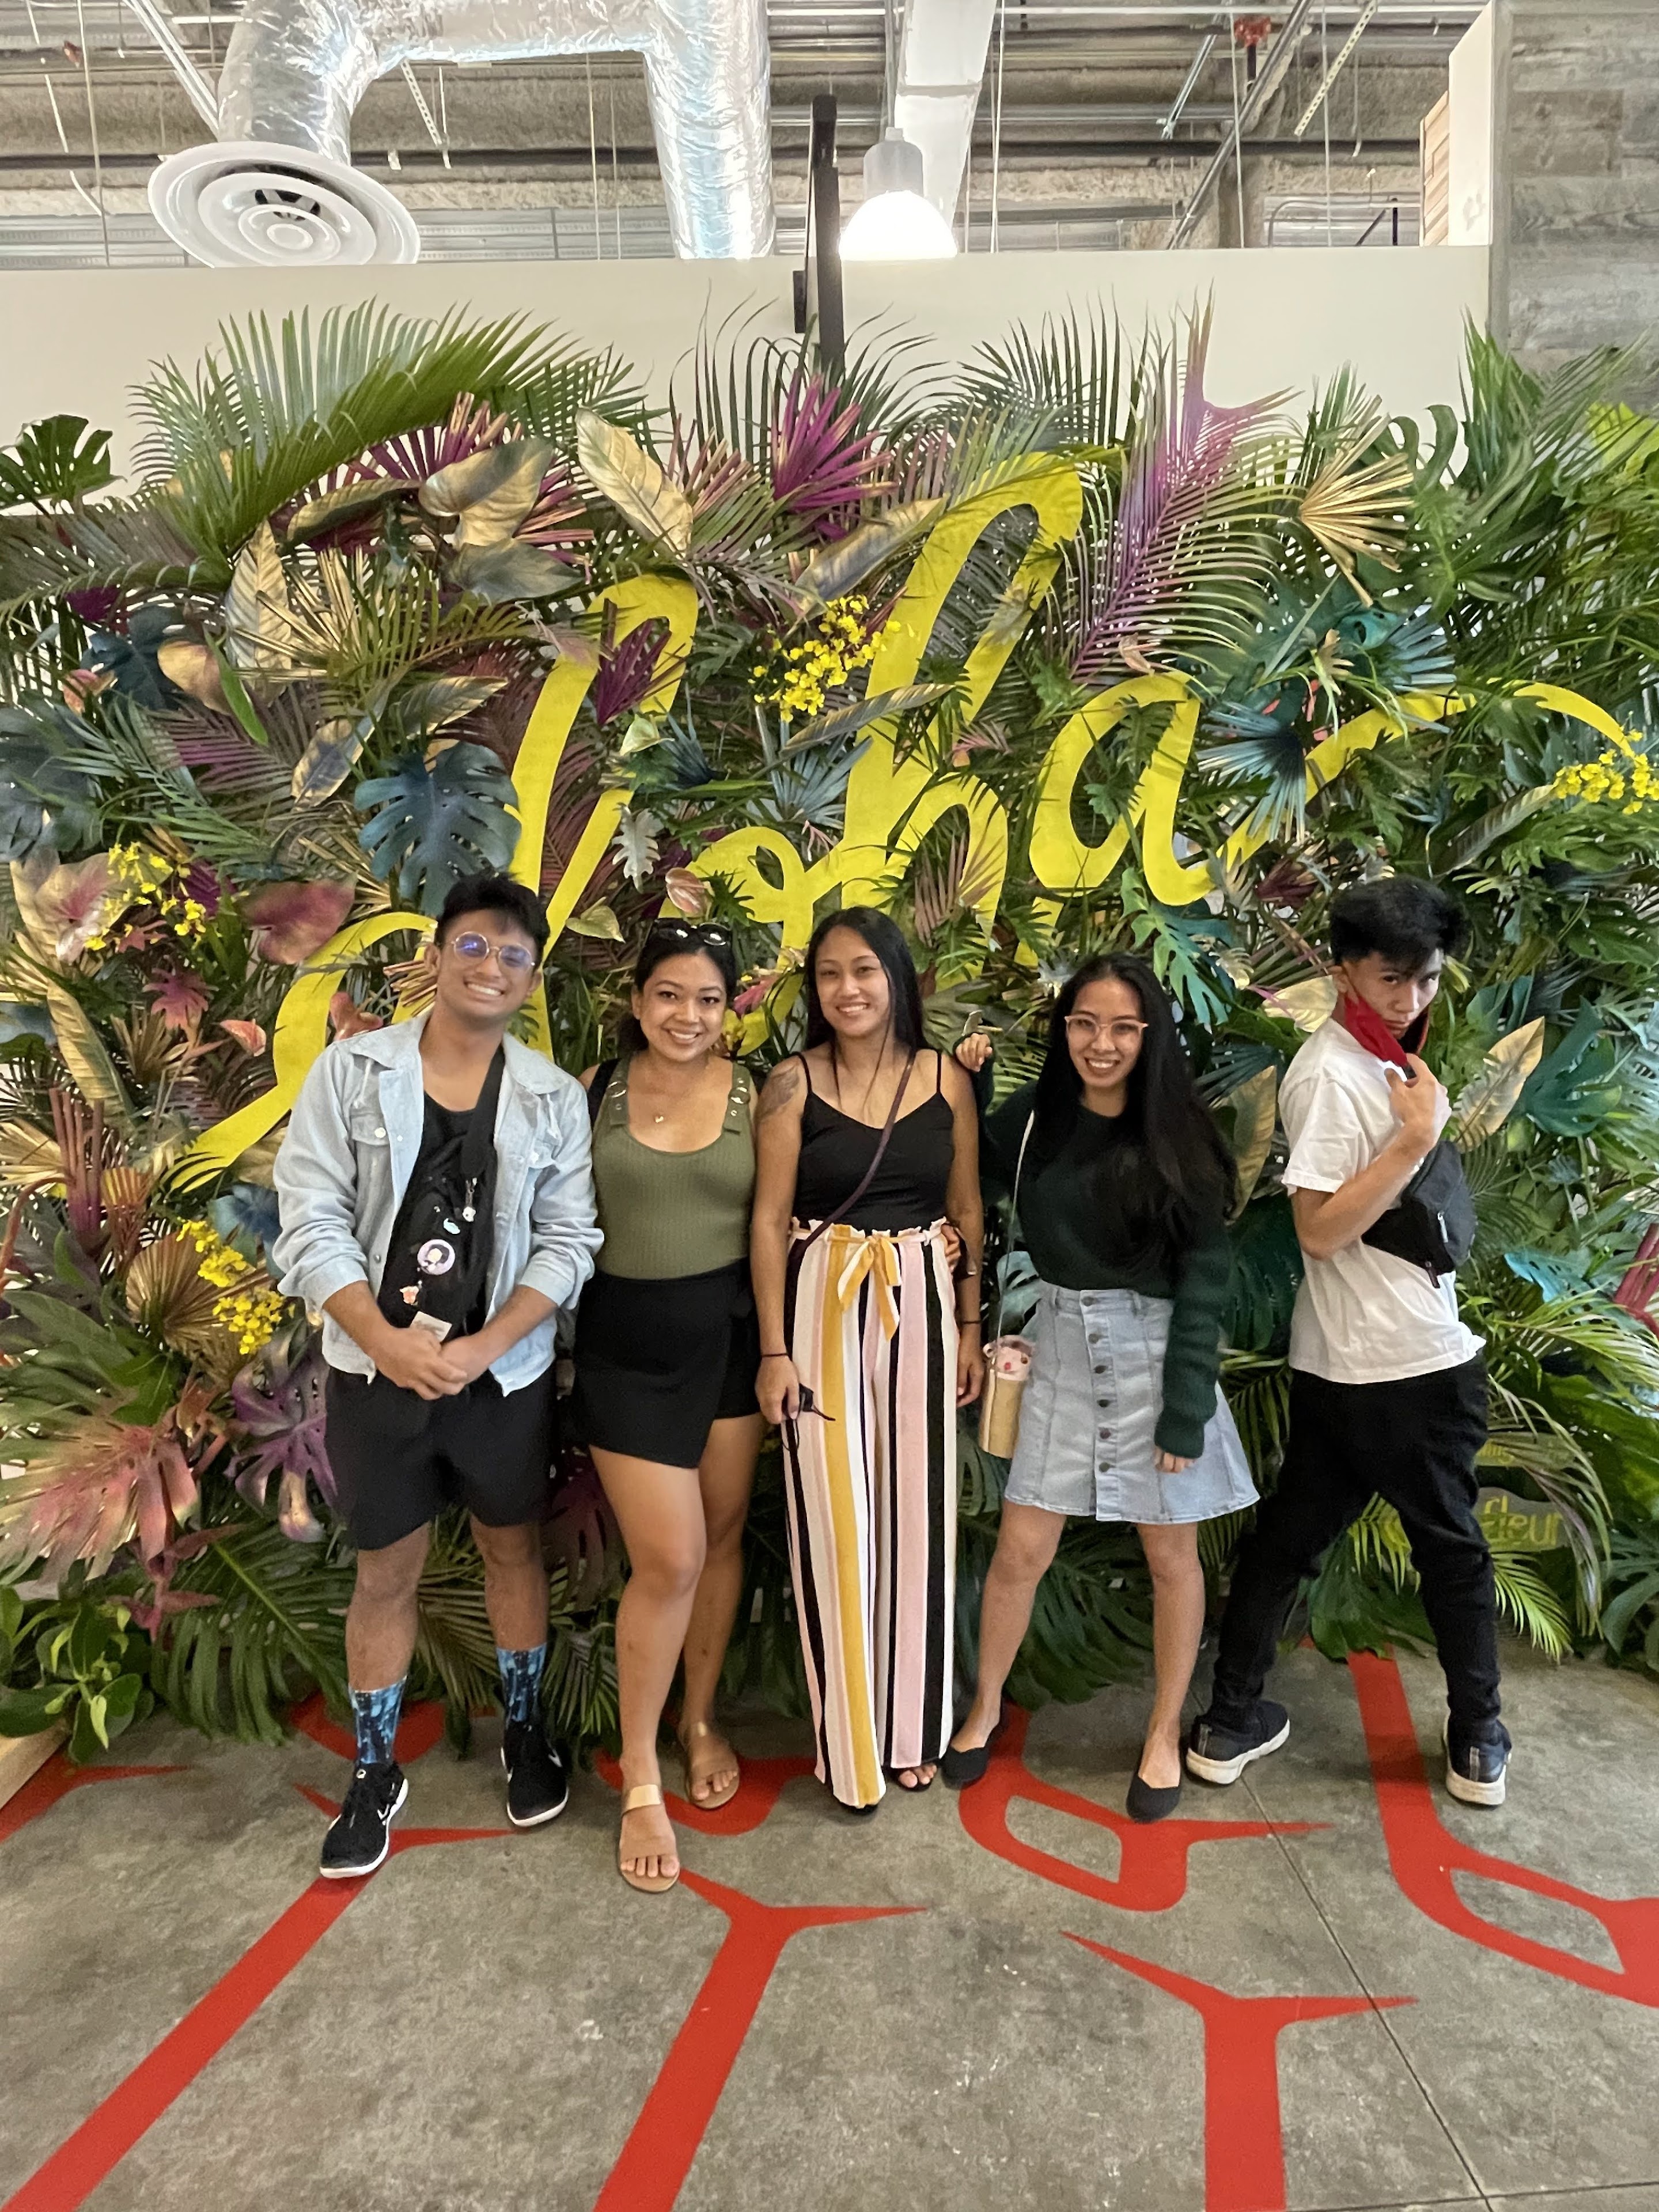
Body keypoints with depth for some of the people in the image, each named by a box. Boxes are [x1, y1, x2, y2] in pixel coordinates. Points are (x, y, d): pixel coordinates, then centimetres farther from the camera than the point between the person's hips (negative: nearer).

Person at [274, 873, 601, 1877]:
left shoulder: (554, 1098, -4)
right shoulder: (351, 1070, -5)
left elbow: (567, 1243, -6)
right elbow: (312, 1223, -9)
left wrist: (480, 1348, -17)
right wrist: (390, 1343, -19)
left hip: (505, 1374, 1)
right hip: (374, 1371, 0)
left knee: (515, 1548, 17)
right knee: (386, 1573, 13)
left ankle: (526, 1731, 40)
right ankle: (376, 1771, 33)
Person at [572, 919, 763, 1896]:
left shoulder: (752, 1095, -2)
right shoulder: (596, 1089, -2)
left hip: (730, 1329, 2)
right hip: (628, 1340, -1)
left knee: (723, 1535, 13)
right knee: (669, 1559, -3)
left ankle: (702, 1718, 38)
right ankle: (640, 1778, 18)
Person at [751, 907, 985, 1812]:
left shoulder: (946, 1079, 2)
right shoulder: (792, 1083, -5)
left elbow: (967, 1211, 8)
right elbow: (769, 1220, -5)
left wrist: (969, 1328, 6)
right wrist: (774, 1349, -8)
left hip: (923, 1305, 2)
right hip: (823, 1307, -2)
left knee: (916, 1513, 11)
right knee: (834, 1521, 5)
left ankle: (910, 1727, 32)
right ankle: (849, 1741, 24)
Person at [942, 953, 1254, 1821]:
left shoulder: (1180, 1138, -8)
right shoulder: (1033, 1117, -3)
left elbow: (1204, 1281, -8)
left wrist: (1185, 1414, -11)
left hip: (1157, 1355, -1)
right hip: (1061, 1351, 2)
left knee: (1171, 1555, 12)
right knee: (1021, 1551, 8)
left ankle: (1164, 1736, 34)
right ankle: (984, 1711, 33)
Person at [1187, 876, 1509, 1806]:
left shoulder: (1382, 1058, 10)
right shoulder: (1334, 1074, -19)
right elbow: (1321, 1230, -22)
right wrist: (1416, 1140, -25)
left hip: (1347, 1360, 8)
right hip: (1403, 1360, -8)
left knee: (1293, 1530, 12)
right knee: (1453, 1543, 11)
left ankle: (1232, 1721, 24)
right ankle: (1479, 1741, 31)